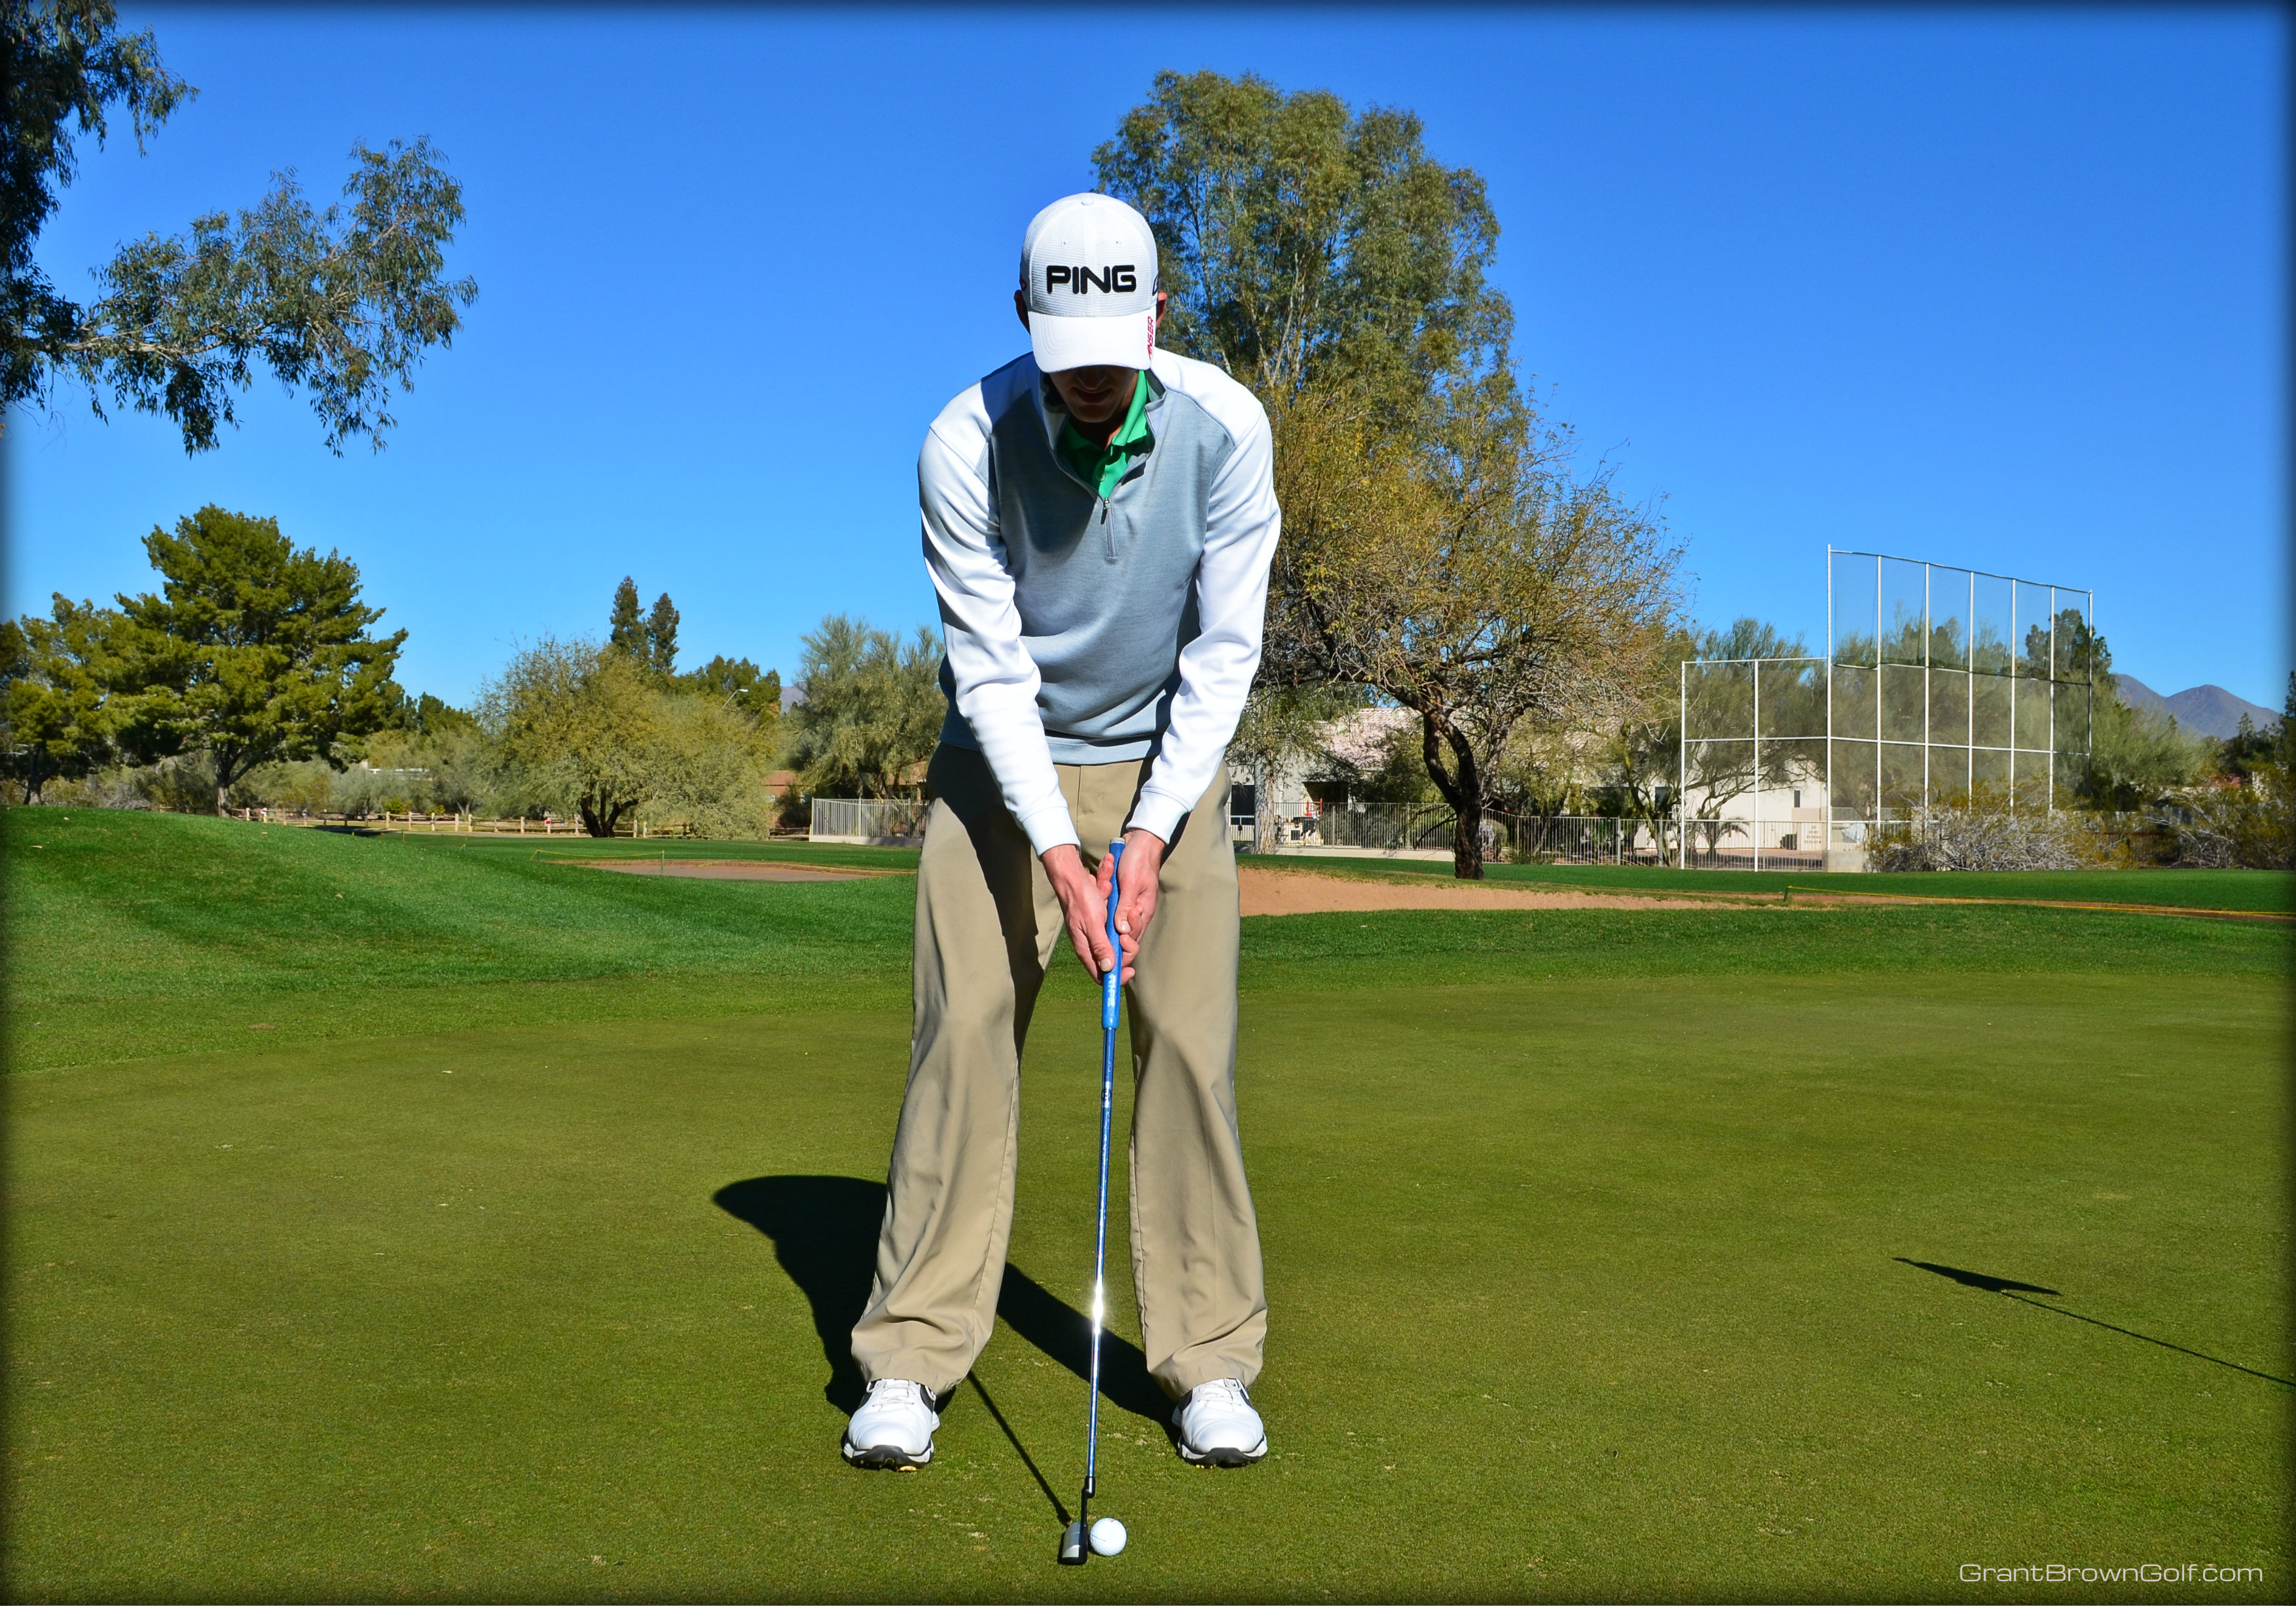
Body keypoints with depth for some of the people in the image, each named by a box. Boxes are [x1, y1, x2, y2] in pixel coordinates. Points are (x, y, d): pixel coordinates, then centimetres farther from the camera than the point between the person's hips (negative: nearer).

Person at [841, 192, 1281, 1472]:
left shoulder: (1224, 427, -17)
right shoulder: (967, 444, -20)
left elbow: (1224, 652, -14)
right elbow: (991, 668, -19)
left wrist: (1150, 834, -20)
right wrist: (1059, 851, -27)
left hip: (1166, 758, 1)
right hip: (1005, 763, -1)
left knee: (1190, 1048, -5)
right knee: (964, 1039, -7)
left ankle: (1211, 1361, 6)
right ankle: (913, 1364, 2)